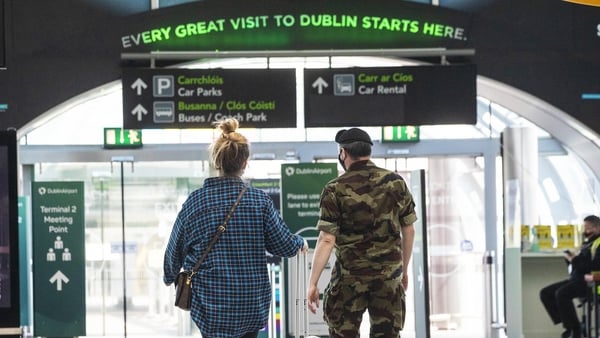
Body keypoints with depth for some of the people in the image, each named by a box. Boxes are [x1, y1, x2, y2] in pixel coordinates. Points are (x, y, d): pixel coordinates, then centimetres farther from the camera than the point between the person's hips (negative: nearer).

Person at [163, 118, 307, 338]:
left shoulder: (195, 201, -5)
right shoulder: (259, 200, -6)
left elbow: (176, 248, 5)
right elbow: (283, 245, 0)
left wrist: (169, 277, 25)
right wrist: (301, 244, 23)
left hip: (210, 304, -1)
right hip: (253, 302, 1)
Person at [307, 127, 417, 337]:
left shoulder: (335, 189, -8)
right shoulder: (396, 182, 2)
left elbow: (326, 240, -13)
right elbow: (408, 230, 7)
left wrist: (312, 283, -10)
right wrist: (404, 270, 19)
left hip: (350, 276, -3)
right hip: (389, 274, 3)